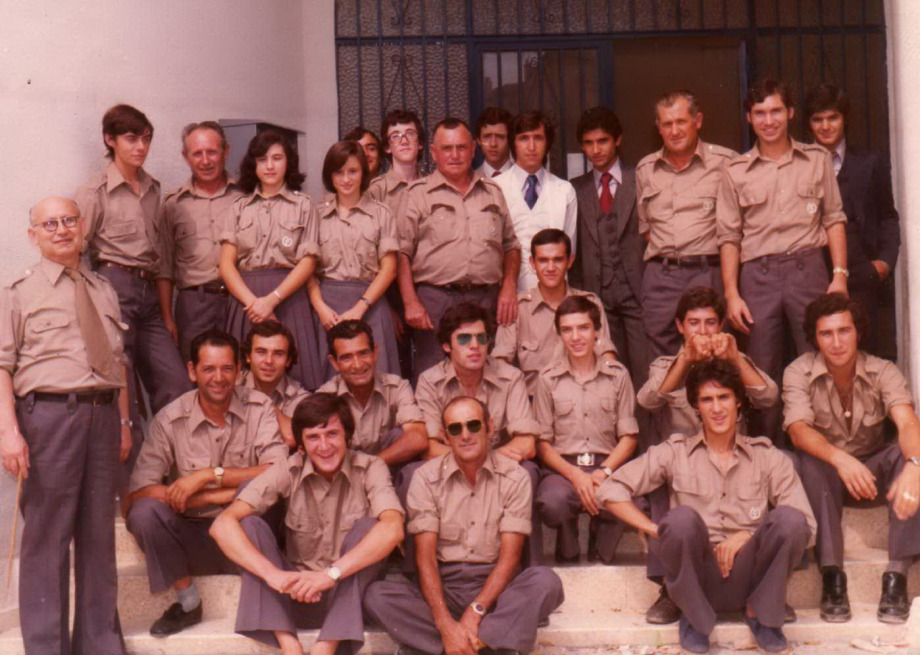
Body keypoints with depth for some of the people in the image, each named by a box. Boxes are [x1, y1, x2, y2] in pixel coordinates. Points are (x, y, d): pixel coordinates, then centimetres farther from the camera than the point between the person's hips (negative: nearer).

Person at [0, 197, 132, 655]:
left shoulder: (104, 291, 19)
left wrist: (124, 423, 12)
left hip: (103, 414, 5)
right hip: (49, 414, -4)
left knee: (99, 532, 9)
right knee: (47, 534, -2)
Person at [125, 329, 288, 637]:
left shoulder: (259, 408, -4)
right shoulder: (171, 419, -5)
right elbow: (138, 491, -15)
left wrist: (209, 475, -20)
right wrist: (216, 497, -21)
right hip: (192, 536, 1)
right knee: (143, 512, -26)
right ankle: (188, 602, -5)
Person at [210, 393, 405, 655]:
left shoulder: (370, 468, -9)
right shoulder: (288, 472, -6)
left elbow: (393, 529, -28)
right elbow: (222, 524, -18)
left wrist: (331, 574, -38)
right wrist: (273, 574, -33)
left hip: (350, 595, -1)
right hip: (297, 594, 2)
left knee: (367, 526, -26)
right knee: (249, 525, -18)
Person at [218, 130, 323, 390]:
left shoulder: (303, 205, 10)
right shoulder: (240, 208, 15)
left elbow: (307, 262, 0)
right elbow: (226, 264, 5)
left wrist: (271, 299, -13)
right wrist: (252, 301, -12)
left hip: (288, 299, -2)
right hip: (245, 299, 2)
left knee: (293, 380, -7)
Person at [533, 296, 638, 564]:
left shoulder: (618, 375, 10)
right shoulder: (548, 380, 6)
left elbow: (628, 437, 7)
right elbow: (542, 443, 4)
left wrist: (604, 472, -11)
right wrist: (575, 475, -13)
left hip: (608, 464, 1)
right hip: (563, 467, 0)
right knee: (553, 502, -35)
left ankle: (599, 561, -1)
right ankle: (567, 560, 0)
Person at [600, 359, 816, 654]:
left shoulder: (767, 457, 11)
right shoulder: (675, 452, 8)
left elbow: (804, 526, 2)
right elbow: (610, 490, 2)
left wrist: (747, 535, -11)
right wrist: (656, 529, -8)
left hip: (747, 579, 1)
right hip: (697, 581, -1)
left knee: (789, 518, -25)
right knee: (682, 517, -31)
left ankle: (760, 612, 0)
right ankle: (695, 617, -4)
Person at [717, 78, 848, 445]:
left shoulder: (817, 160, 11)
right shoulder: (736, 172, 10)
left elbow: (834, 219, 9)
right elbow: (729, 236, 7)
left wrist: (840, 274, -2)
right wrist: (731, 294, -1)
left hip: (808, 269, 0)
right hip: (758, 275, 0)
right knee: (764, 373, 3)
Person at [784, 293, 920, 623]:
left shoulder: (883, 372, -12)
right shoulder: (799, 373, -15)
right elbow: (798, 430, -31)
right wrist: (840, 458, -51)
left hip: (874, 473, 2)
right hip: (826, 476, -1)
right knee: (811, 459, -35)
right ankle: (831, 574, -31)